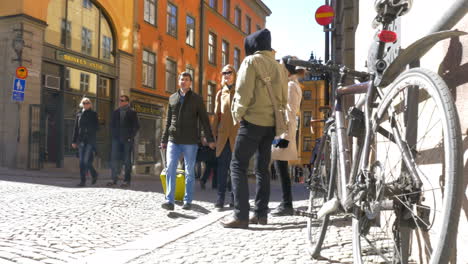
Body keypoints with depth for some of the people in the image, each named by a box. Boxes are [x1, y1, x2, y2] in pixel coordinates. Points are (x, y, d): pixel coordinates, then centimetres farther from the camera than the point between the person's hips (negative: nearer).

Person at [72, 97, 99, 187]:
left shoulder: (93, 114, 5)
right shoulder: (79, 114, 11)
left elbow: (96, 127, 5)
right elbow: (76, 128, 12)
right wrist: (74, 141, 9)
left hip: (90, 140, -4)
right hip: (81, 140, 4)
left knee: (86, 160, -11)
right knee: (82, 161, 3)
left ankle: (83, 181, -6)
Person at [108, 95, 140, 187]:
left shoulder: (132, 112, 1)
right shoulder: (116, 112, 13)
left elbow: (136, 126, -1)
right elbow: (112, 124, 17)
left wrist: (131, 137, -8)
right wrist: (113, 135, 4)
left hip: (127, 140, -4)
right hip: (117, 139, 4)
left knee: (127, 160, 0)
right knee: (115, 159, 0)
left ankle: (127, 180, 4)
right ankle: (114, 179, 6)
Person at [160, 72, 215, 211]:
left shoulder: (197, 99, 5)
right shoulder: (172, 98, 14)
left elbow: (204, 120, 3)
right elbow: (168, 120, 17)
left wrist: (210, 139, -3)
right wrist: (164, 139, 15)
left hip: (190, 141, -2)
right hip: (173, 140, 2)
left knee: (189, 172, 3)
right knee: (170, 169, -9)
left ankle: (187, 201, 11)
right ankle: (169, 201, -9)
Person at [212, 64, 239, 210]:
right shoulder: (220, 93, 16)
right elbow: (217, 115, 15)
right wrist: (214, 134, 8)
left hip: (237, 135, -2)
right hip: (223, 135, 2)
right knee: (222, 167, 0)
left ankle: (235, 197, 12)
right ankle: (220, 198, 4)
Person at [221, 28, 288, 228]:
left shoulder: (251, 61, -5)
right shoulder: (278, 66, 15)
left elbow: (244, 92, -13)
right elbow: (284, 99, 14)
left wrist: (238, 115, -2)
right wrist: (274, 112, 17)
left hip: (253, 121, -7)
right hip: (271, 123, 7)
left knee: (238, 166, -4)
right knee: (262, 168, 12)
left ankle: (241, 216, -11)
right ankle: (261, 213, 13)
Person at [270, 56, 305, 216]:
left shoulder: (290, 85, -9)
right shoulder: (288, 84, 20)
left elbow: (290, 112, -16)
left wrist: (285, 136, -20)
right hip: (280, 130, 10)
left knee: (281, 168, -8)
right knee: (280, 167, 11)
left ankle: (287, 205, -2)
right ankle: (286, 203, 17)